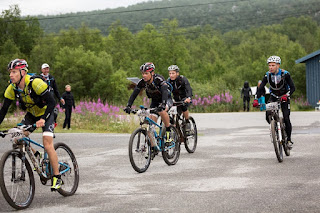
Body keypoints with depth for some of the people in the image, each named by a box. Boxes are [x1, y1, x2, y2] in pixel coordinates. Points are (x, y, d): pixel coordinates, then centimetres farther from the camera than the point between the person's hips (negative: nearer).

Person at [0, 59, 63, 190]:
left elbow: (52, 102, -32)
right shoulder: (12, 89, -15)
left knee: (48, 144, -19)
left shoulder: (36, 83, -31)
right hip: (31, 114, 6)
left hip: (45, 113, -6)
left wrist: (43, 119, -45)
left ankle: (57, 178, -8)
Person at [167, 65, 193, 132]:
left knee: (183, 107, -30)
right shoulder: (169, 81, -16)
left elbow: (189, 89, -37)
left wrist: (188, 98, -56)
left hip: (185, 97, -4)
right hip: (176, 98, 4)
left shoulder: (183, 79, -25)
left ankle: (187, 123, -10)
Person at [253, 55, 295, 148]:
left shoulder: (285, 74, -22)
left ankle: (289, 139, 3)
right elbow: (260, 88, -16)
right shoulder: (267, 75, -15)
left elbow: (292, 87, -23)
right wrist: (256, 99, -30)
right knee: (268, 116, -18)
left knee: (286, 118, -12)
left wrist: (286, 95, -41)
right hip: (273, 96, 2)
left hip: (284, 97, -2)